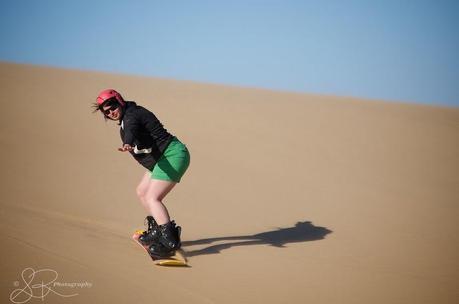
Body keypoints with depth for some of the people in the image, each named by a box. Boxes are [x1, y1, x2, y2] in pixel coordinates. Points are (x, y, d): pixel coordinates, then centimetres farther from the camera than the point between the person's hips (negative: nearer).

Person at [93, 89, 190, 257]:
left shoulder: (131, 115, -17)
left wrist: (128, 145, -60)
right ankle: (157, 231, 32)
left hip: (173, 155, -11)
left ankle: (170, 241, -30)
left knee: (152, 198, -20)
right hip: (161, 160, 11)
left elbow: (131, 130, -40)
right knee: (142, 192, 21)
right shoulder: (126, 118, 15)